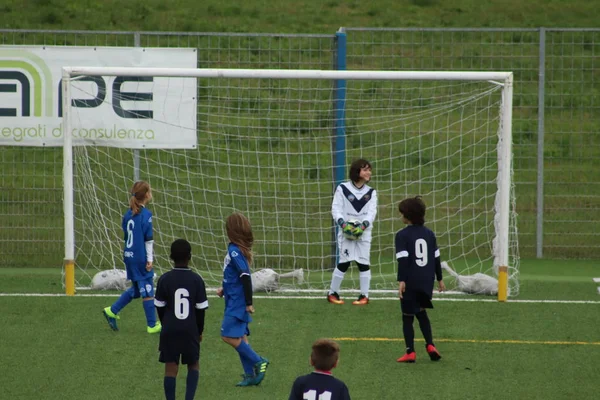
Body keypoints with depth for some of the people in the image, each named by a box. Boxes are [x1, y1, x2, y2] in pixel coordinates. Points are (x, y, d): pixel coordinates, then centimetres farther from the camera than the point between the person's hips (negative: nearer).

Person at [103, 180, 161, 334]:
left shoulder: (128, 214, 7)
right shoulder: (146, 215, -15)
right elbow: (148, 239, -15)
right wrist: (149, 259, -11)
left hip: (129, 256, 8)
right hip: (141, 258, -8)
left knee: (136, 289, 21)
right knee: (148, 291, 2)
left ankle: (112, 311, 20)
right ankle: (152, 325, 9)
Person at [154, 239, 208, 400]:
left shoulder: (164, 280, -5)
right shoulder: (196, 280, -6)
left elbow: (160, 307, 2)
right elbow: (201, 309, -1)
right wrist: (199, 330, 13)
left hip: (169, 331, 0)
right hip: (190, 331, 0)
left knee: (171, 368, 2)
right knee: (193, 365, 16)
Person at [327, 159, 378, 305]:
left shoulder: (371, 192, 8)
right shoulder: (342, 189, 0)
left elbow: (372, 212, 0)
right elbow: (336, 209, -3)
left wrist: (364, 225, -18)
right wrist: (342, 223, -19)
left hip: (363, 232, 2)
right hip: (346, 231, -2)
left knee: (364, 263, -1)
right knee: (344, 263, -4)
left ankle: (364, 296, 4)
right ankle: (332, 293, 9)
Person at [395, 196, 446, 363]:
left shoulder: (402, 235, -9)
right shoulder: (429, 234, 8)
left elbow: (403, 260, -18)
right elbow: (436, 258, 12)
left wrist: (401, 280, -20)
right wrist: (439, 279, 21)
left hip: (410, 283, -5)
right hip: (427, 282, 5)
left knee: (408, 317, 5)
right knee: (421, 313, 23)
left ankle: (410, 352, 0)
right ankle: (430, 345, 9)